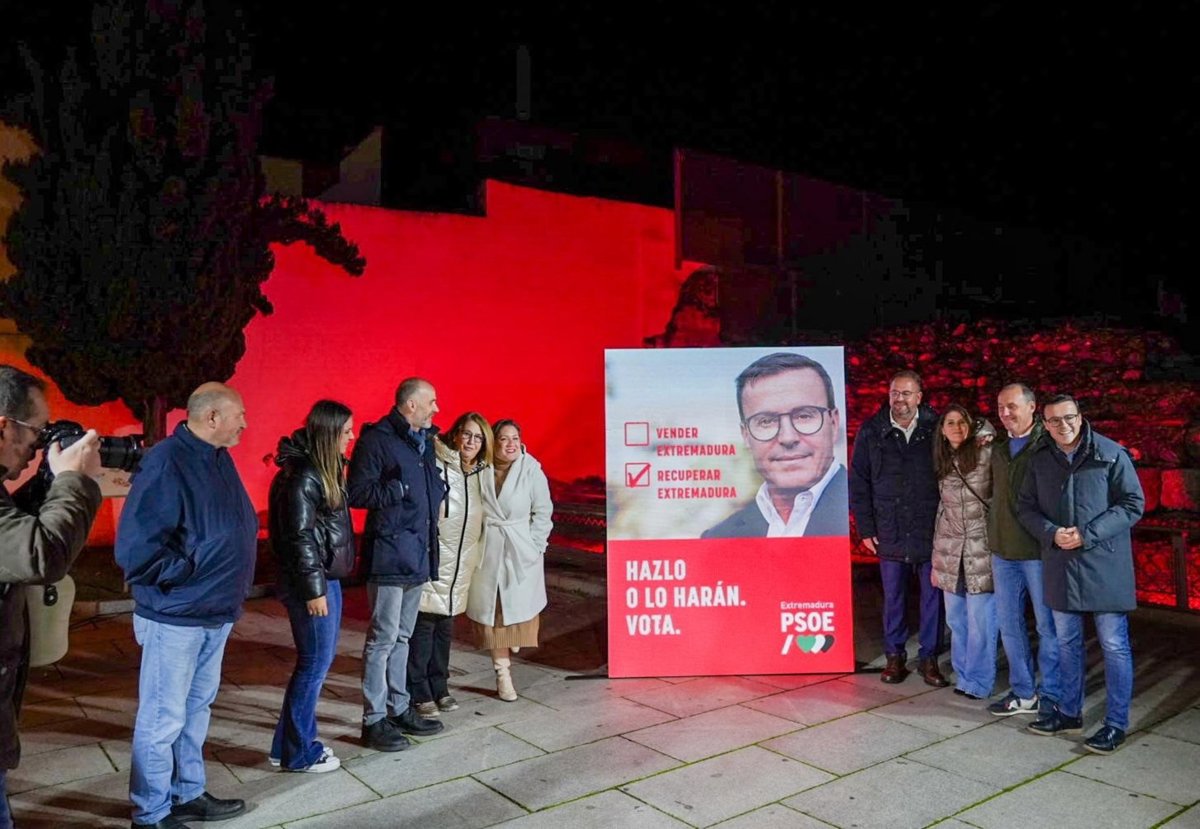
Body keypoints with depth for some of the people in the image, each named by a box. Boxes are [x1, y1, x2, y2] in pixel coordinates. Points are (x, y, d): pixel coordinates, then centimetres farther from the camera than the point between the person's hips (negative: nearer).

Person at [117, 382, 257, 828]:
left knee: (196, 708, 20)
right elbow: (136, 548, -25)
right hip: (175, 617, -9)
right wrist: (189, 572, -15)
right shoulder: (165, 462, -20)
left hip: (217, 613, 9)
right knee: (163, 718, 5)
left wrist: (233, 585, 7)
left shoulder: (218, 458, 8)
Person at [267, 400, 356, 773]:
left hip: (328, 577, 10)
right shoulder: (303, 476, -17)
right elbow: (300, 536, -19)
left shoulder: (325, 469, 11)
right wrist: (313, 590, -18)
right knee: (315, 662, 0)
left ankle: (292, 742, 27)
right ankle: (299, 753, 14)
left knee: (318, 659, 15)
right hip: (312, 580, -10)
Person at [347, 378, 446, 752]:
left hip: (418, 554, 9)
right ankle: (374, 720, 11)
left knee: (402, 636, 17)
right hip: (389, 554, -8)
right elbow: (358, 493, -16)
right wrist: (402, 488, -18)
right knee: (383, 637, -1)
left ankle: (399, 709, 29)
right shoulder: (377, 439, -12)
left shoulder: (425, 440, 13)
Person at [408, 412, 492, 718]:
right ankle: (419, 692, 12)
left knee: (445, 627, 15)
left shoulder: (480, 474, 10)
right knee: (424, 625, -1)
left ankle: (439, 687, 26)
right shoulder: (436, 467, -13)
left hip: (460, 565, 7)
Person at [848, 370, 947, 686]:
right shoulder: (872, 431, -1)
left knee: (933, 596, 8)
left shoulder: (936, 427, -4)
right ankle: (894, 656, 25)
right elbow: (858, 482, 2)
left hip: (931, 529, 0)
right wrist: (865, 527, -1)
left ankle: (929, 657, 22)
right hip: (890, 531, 1)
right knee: (893, 597, 11)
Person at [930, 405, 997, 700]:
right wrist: (936, 558, 13)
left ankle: (978, 681, 14)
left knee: (980, 620, -1)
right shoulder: (943, 463, 10)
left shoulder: (986, 454, -5)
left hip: (982, 551, -5)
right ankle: (963, 675, 24)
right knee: (956, 620, 11)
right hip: (951, 553, 5)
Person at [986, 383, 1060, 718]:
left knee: (1048, 625, 4)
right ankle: (1023, 693, 23)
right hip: (1003, 552, 6)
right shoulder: (998, 450, 12)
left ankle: (1050, 695, 17)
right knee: (1009, 623, 11)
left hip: (1039, 551, -6)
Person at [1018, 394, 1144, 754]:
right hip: (1060, 565, 4)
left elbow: (1133, 504, -7)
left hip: (1104, 564, -4)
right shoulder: (1040, 461, 6)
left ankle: (1116, 723, 15)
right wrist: (1051, 533, -10)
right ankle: (1069, 712, 29)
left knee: (1114, 645, 3)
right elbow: (1026, 507, 10)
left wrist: (1087, 534, -16)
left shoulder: (1111, 453, -6)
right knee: (1067, 642, 15)